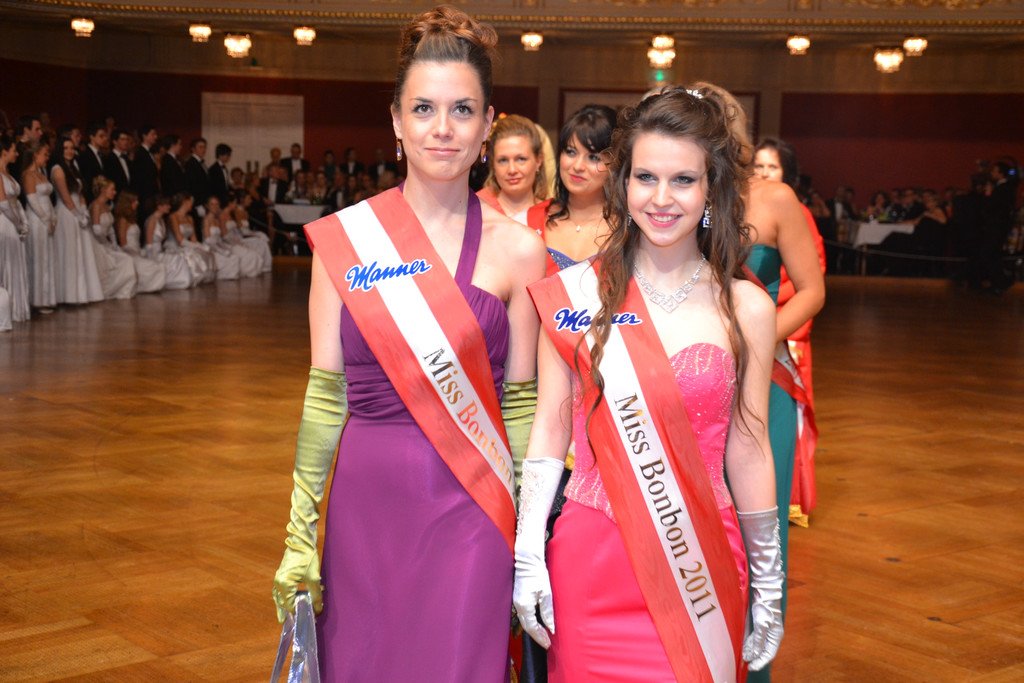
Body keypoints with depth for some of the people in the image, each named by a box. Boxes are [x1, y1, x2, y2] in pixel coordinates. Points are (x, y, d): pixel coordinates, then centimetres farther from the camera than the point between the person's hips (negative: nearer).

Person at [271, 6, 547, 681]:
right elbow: (325, 394, 3)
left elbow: (521, 405, 2)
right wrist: (300, 536, 3)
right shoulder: (344, 238, 0)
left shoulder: (517, 249, -2)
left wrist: (528, 539, 2)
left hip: (469, 512, -1)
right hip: (365, 505, 1)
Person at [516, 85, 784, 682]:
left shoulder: (747, 308, -1)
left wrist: (769, 584, 8)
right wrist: (527, 557, 1)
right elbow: (550, 429, 2)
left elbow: (748, 452, 5)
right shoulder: (575, 294, -2)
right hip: (591, 564, 0)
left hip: (702, 566, 0)